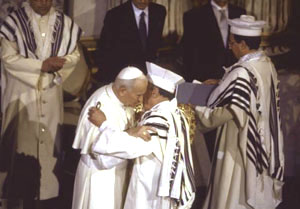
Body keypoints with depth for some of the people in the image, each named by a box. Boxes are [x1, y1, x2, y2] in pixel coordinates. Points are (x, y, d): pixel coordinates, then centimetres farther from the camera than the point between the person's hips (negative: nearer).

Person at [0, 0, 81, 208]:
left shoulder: (64, 23, 1)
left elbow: (75, 55, 4)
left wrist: (59, 63, -17)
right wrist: (41, 65, -18)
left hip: (51, 92, 3)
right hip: (22, 92, -3)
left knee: (48, 139, 7)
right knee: (21, 140, 0)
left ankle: (45, 190, 16)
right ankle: (22, 192, 9)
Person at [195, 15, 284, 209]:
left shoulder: (243, 73, -26)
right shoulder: (267, 64, -1)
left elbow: (227, 112, -28)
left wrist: (195, 112, -17)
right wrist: (222, 84, 13)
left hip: (242, 143, -8)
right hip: (263, 141, 9)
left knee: (236, 193, 6)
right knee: (256, 190, 22)